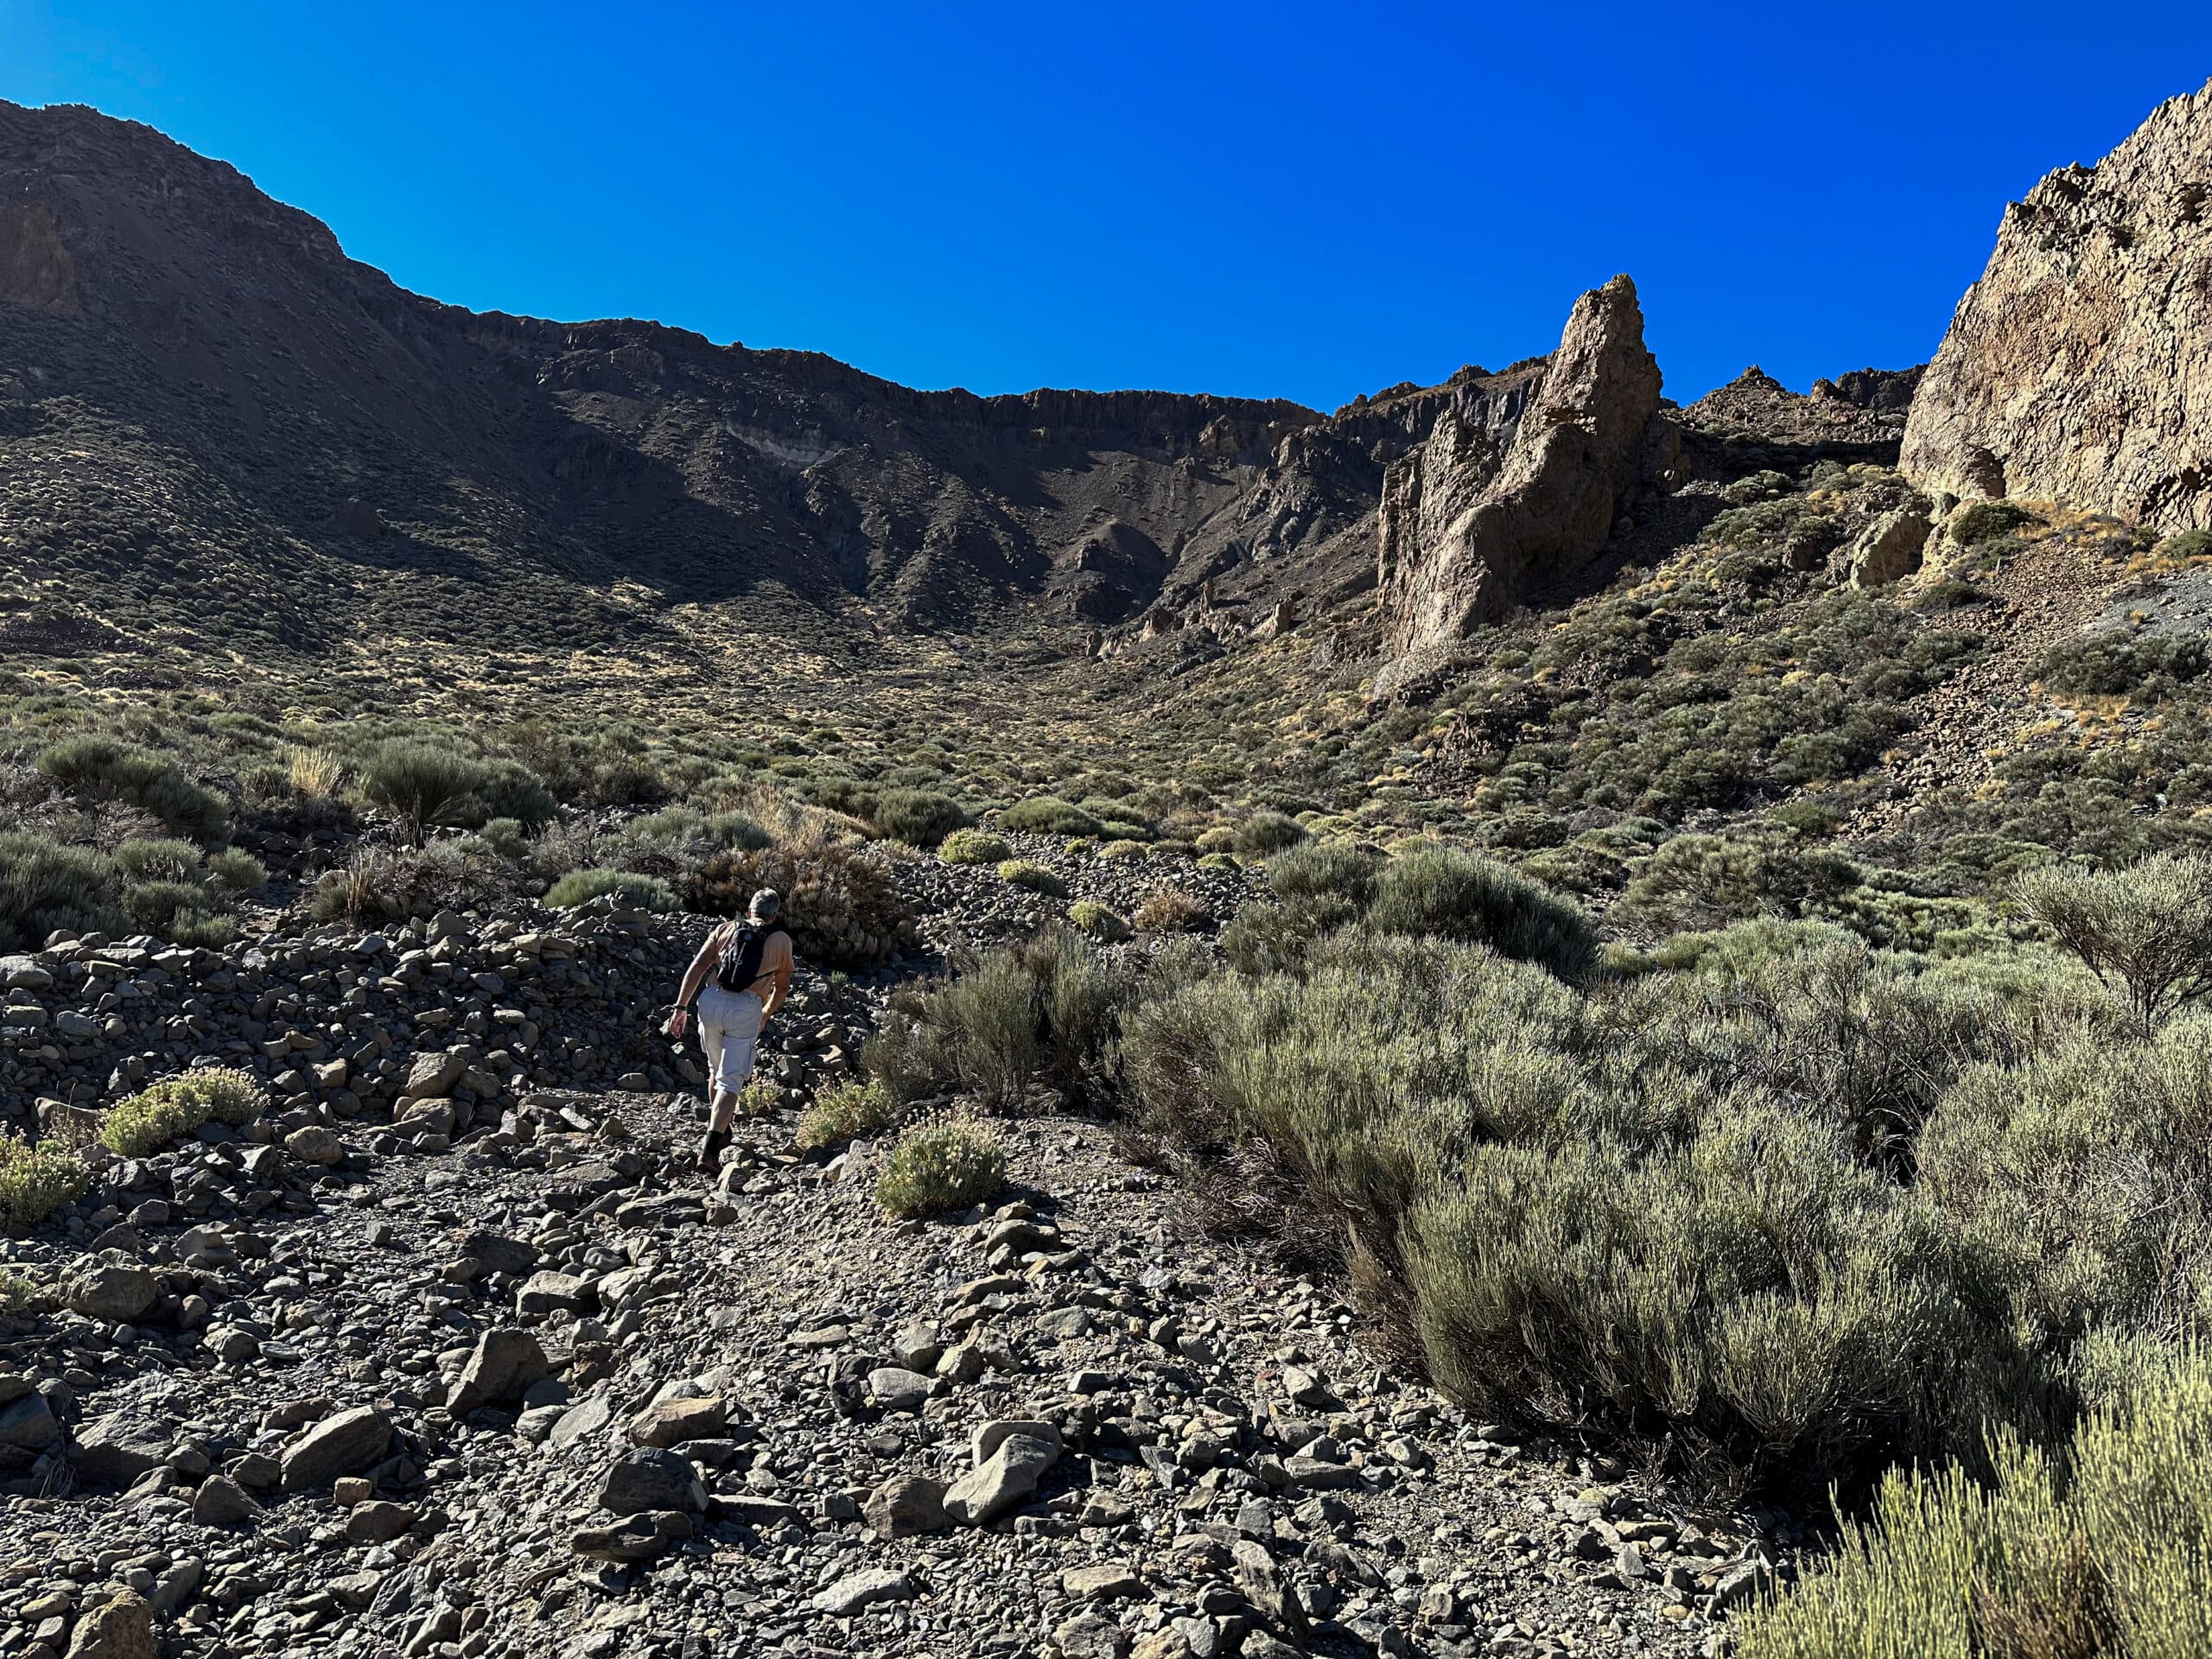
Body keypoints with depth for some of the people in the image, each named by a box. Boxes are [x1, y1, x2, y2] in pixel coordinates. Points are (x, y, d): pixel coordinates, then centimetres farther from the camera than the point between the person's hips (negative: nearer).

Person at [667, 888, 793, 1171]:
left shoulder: (726, 929, 16)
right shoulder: (781, 940, 15)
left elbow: (697, 967, 4)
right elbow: (782, 987, 23)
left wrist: (681, 1007, 2)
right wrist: (766, 1015, 39)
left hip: (711, 1001, 3)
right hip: (746, 1009, -3)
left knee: (716, 1069, 25)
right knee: (731, 1081, 1)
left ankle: (719, 1132, 39)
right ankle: (710, 1148, -14)